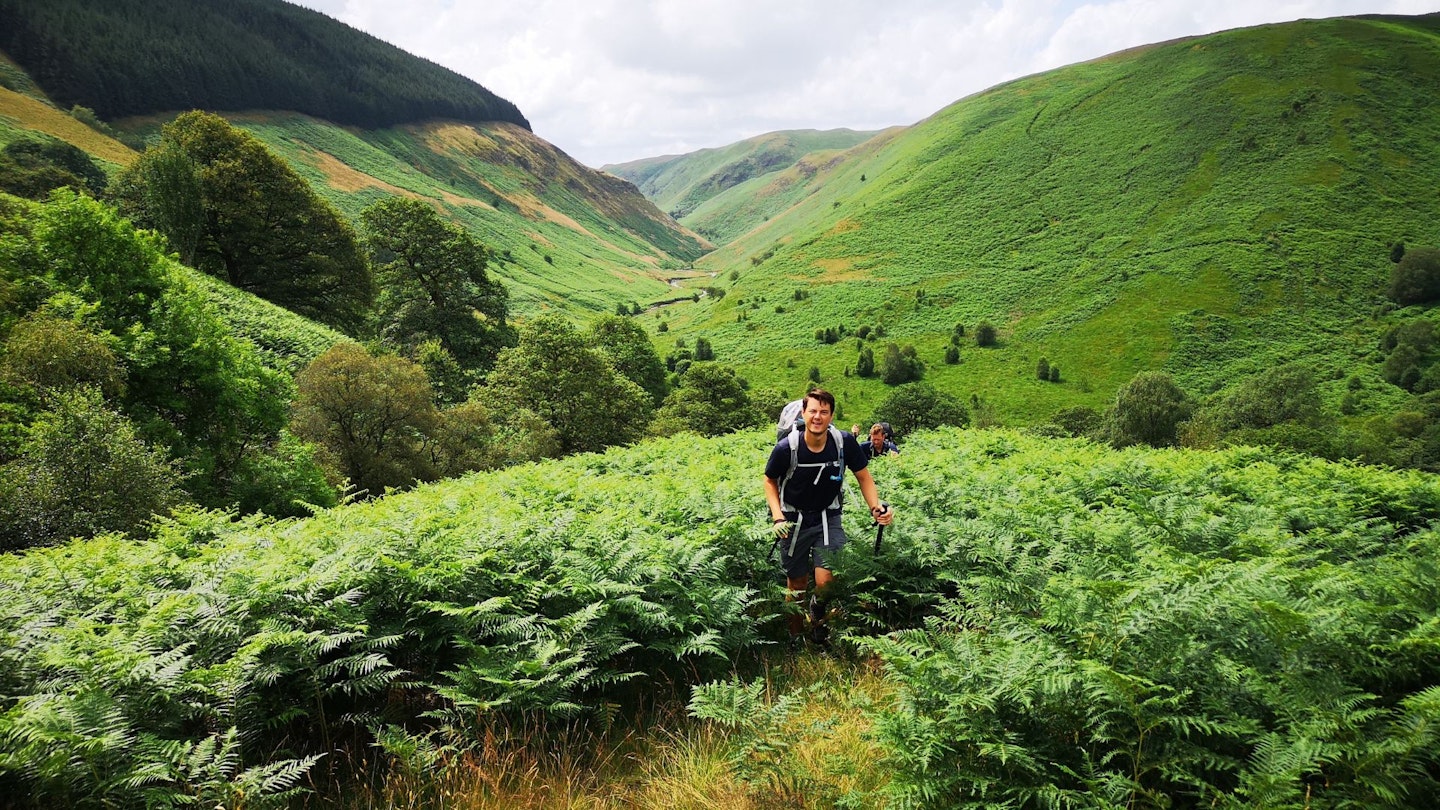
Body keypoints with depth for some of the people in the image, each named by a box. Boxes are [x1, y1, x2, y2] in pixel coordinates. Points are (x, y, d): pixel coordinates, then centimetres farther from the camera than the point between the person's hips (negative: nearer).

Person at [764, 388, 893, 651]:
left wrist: (876, 507, -18)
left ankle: (817, 613, 19)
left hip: (828, 518, 0)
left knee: (826, 581, -17)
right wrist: (777, 517, -15)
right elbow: (770, 482, -2)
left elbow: (864, 477, -1)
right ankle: (795, 637, 34)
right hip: (794, 520, 0)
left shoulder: (844, 442, -16)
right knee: (797, 585, 9)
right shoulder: (786, 448, -19)